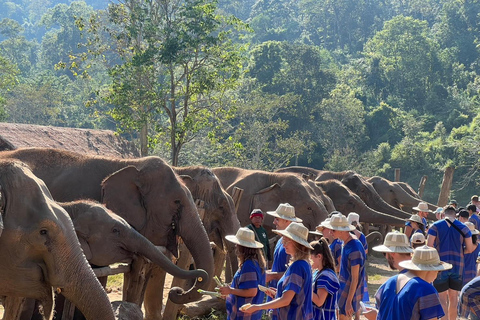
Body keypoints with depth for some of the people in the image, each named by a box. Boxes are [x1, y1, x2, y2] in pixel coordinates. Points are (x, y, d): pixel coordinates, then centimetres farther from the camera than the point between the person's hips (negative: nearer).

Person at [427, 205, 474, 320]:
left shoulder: (436, 226, -4)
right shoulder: (463, 227, 2)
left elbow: (429, 246, -11)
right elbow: (470, 249, 2)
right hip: (457, 266, 2)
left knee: (442, 298, 3)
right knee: (453, 297, 14)